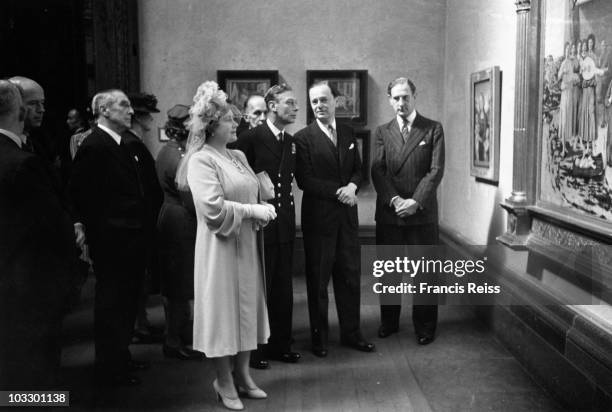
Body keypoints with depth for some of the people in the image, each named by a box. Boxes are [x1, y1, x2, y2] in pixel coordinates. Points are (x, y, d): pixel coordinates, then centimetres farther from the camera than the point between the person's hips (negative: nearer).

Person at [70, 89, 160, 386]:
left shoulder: (127, 147, 13)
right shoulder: (93, 147, -14)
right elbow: (81, 195, -18)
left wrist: (146, 227, 8)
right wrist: (98, 233, -15)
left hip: (133, 239, 9)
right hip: (112, 242, -9)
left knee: (127, 300, 18)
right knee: (111, 303, 4)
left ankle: (121, 357, 33)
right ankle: (109, 368, 18)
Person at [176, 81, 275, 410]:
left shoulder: (238, 156, 12)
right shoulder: (201, 160, -13)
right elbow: (213, 208, -22)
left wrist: (262, 210, -3)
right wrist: (252, 211, -17)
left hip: (247, 245, 8)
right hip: (220, 247, -8)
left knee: (247, 307, 13)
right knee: (223, 310, 3)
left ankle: (242, 374, 27)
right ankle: (224, 382, 18)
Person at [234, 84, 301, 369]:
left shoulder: (291, 142, 11)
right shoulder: (250, 138, -10)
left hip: (285, 227, 6)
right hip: (259, 226, -6)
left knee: (283, 289, 13)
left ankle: (280, 345, 26)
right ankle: (255, 349, 18)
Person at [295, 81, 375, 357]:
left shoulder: (347, 133, 10)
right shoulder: (303, 138, -6)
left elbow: (358, 169, 13)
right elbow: (304, 180, -12)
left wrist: (352, 186, -8)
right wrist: (337, 191, -16)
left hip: (347, 215, 5)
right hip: (318, 217, -5)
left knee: (350, 275, 10)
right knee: (318, 279, 6)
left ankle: (351, 333, 25)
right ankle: (319, 337, 20)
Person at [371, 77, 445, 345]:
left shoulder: (433, 129, 4)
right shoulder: (382, 132, 10)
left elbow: (436, 170, -5)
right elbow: (377, 171, 0)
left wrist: (416, 202, -15)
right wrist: (394, 200, -14)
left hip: (422, 213, -2)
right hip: (388, 213, 2)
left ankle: (424, 327, 16)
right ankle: (389, 322, 25)